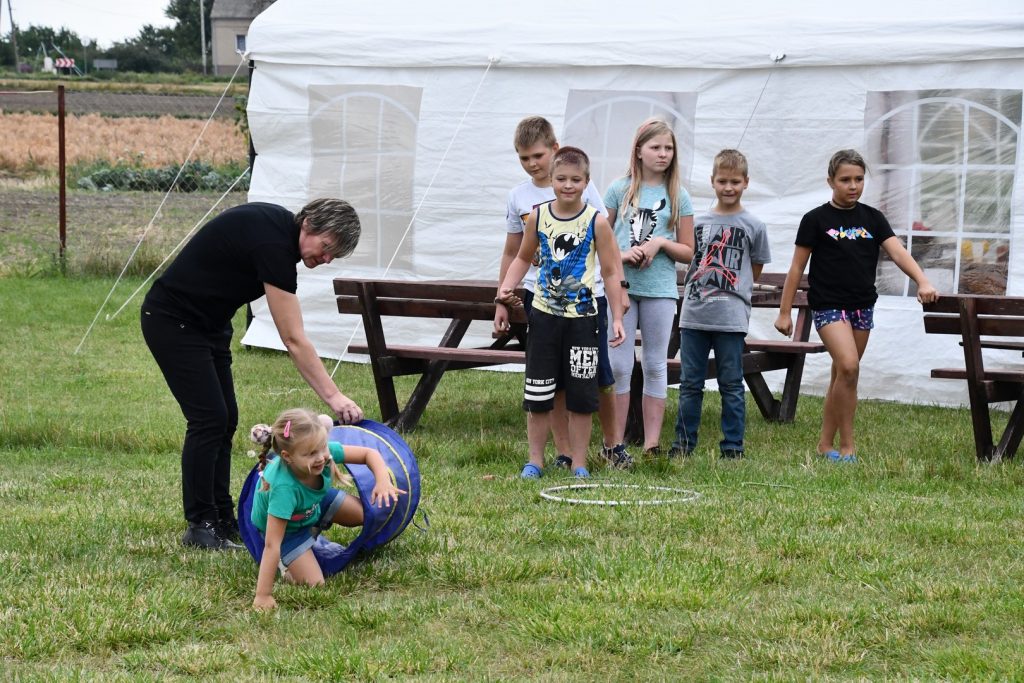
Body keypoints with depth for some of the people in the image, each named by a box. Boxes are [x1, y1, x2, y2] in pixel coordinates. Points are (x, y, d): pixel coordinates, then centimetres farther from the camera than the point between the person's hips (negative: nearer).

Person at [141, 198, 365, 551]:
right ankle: (200, 526, -4)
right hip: (172, 322, -10)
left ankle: (222, 519, 13)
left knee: (225, 419, 7)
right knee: (208, 418, -11)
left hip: (208, 322, 10)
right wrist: (334, 397, -29)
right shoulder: (273, 244, -27)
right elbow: (294, 341, -28)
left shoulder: (279, 225, 1)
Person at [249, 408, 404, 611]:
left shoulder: (324, 452, -32)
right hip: (287, 527, -6)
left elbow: (369, 454, -17)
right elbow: (272, 545, -42)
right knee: (314, 584, -19)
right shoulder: (284, 487, -45)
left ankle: (315, 530, 21)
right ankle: (285, 564, 12)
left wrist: (383, 480, -37)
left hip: (315, 505, 6)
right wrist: (263, 596, -41)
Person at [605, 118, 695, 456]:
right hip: (620, 285, 0)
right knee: (618, 366, 0)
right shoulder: (619, 190, 4)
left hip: (660, 290, 0)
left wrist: (661, 243, -11)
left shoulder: (677, 196, 5)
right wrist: (620, 254, -12)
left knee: (655, 365, 5)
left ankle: (651, 444, 8)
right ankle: (616, 443, 6)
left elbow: (687, 251, 7)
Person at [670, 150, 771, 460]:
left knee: (731, 385, 3)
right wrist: (696, 291, 5)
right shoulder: (698, 222, 10)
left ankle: (733, 446, 9)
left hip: (731, 317, -3)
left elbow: (755, 271, 9)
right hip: (693, 314, 3)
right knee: (690, 384, 8)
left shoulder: (753, 226, 2)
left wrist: (722, 291, 7)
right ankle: (683, 442, 15)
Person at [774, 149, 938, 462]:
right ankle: (846, 447, -12)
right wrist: (785, 311, -1)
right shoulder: (816, 219, -3)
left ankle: (825, 444, 22)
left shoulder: (872, 218, 7)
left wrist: (923, 282, -21)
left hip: (862, 306, 5)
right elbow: (797, 267, 0)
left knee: (842, 376, 10)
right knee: (848, 367, -20)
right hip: (828, 305, -5)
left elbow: (898, 252, -4)